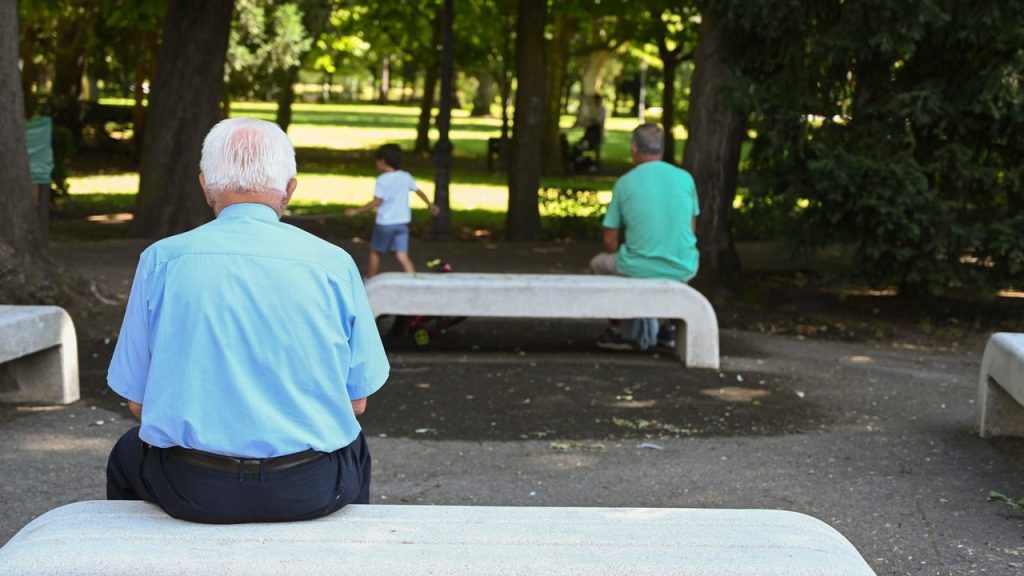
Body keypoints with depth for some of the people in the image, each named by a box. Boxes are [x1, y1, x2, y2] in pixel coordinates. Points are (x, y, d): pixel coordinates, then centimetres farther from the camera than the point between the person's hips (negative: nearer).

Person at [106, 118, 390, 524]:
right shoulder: (335, 264, -3)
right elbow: (357, 402, 2)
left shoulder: (161, 260, -3)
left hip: (192, 491, 0)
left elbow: (137, 401, 3)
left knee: (128, 453, 34)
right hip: (311, 491, 1)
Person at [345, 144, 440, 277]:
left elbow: (377, 202, -17)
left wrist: (356, 211, -11)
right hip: (402, 222, 4)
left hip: (385, 222, -4)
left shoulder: (382, 179, -12)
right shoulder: (406, 177, 5)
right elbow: (419, 192, 16)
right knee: (402, 256, -1)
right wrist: (431, 205, 32)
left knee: (375, 252, 15)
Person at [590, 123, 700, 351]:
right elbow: (691, 229, 12)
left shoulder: (624, 183, -5)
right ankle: (669, 329, 37)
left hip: (640, 269, -3)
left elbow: (610, 242, -1)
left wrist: (621, 259, 20)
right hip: (683, 269, 3)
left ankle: (615, 332, 30)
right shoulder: (685, 178, 2)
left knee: (599, 263, 29)